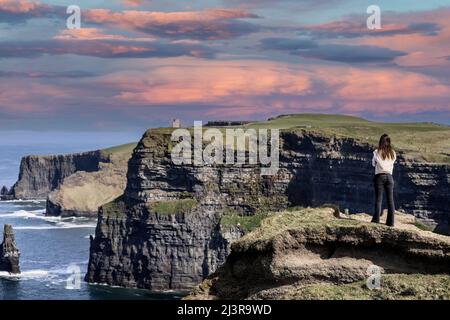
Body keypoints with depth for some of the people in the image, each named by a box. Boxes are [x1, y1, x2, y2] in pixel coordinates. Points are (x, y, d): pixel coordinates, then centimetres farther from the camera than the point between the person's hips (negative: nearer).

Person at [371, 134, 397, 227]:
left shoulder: (377, 152, -6)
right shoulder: (392, 153, 3)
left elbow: (373, 163, 7)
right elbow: (393, 162, 13)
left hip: (379, 176, -3)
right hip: (389, 176, 3)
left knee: (378, 198, -2)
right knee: (390, 199, 5)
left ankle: (376, 219, -7)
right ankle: (390, 221, 5)